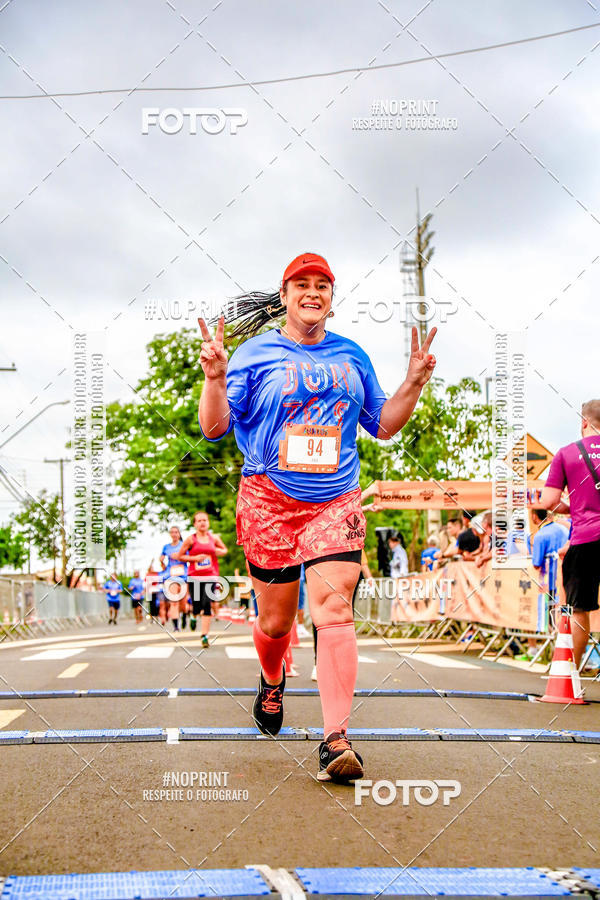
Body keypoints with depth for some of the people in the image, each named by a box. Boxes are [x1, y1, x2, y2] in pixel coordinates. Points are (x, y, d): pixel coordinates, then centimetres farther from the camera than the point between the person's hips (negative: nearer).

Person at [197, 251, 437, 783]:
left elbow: (383, 425, 20)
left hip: (335, 501, 1)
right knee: (276, 619, 7)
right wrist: (215, 377, -19)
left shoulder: (352, 358, 14)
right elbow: (214, 427, -2)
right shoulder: (255, 355, 3)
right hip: (268, 500, -1)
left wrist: (415, 383, 6)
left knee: (334, 605, -16)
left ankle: (335, 739, -19)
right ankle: (272, 682, 43)